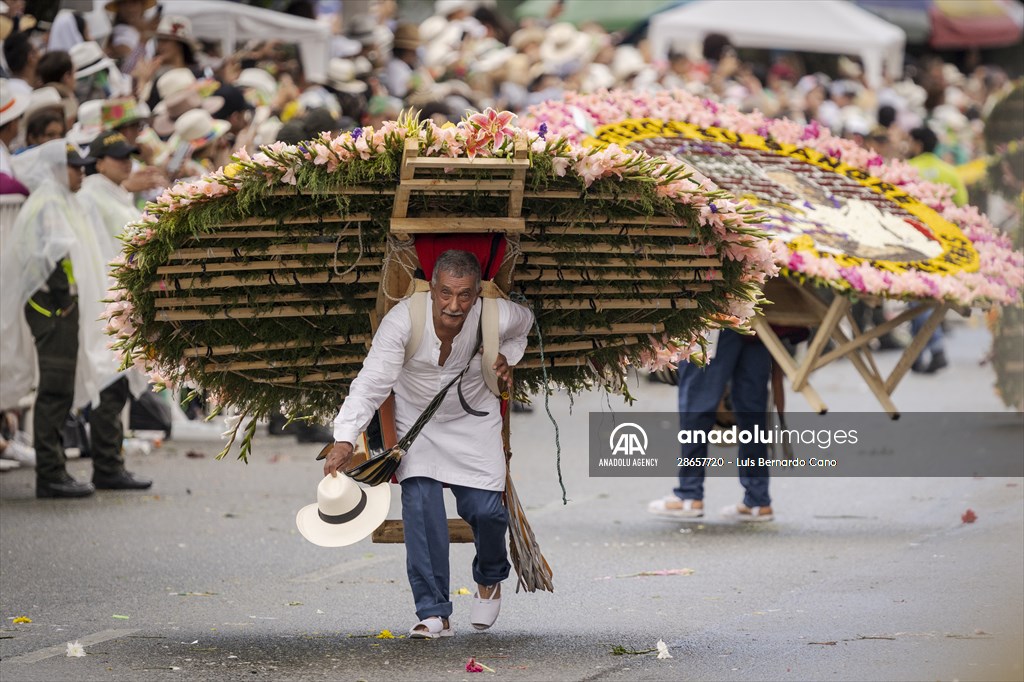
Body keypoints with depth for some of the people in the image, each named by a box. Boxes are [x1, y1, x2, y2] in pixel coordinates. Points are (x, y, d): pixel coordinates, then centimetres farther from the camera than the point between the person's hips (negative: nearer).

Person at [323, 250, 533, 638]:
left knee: (485, 509, -7)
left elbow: (525, 321, 4)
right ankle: (434, 614, -11)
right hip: (416, 420, -1)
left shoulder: (496, 318, -24)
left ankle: (490, 578, 30)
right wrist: (345, 439, -44)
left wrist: (507, 357, -10)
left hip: (473, 420, 1)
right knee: (420, 502, -17)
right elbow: (372, 382, -34)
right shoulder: (402, 321, -31)